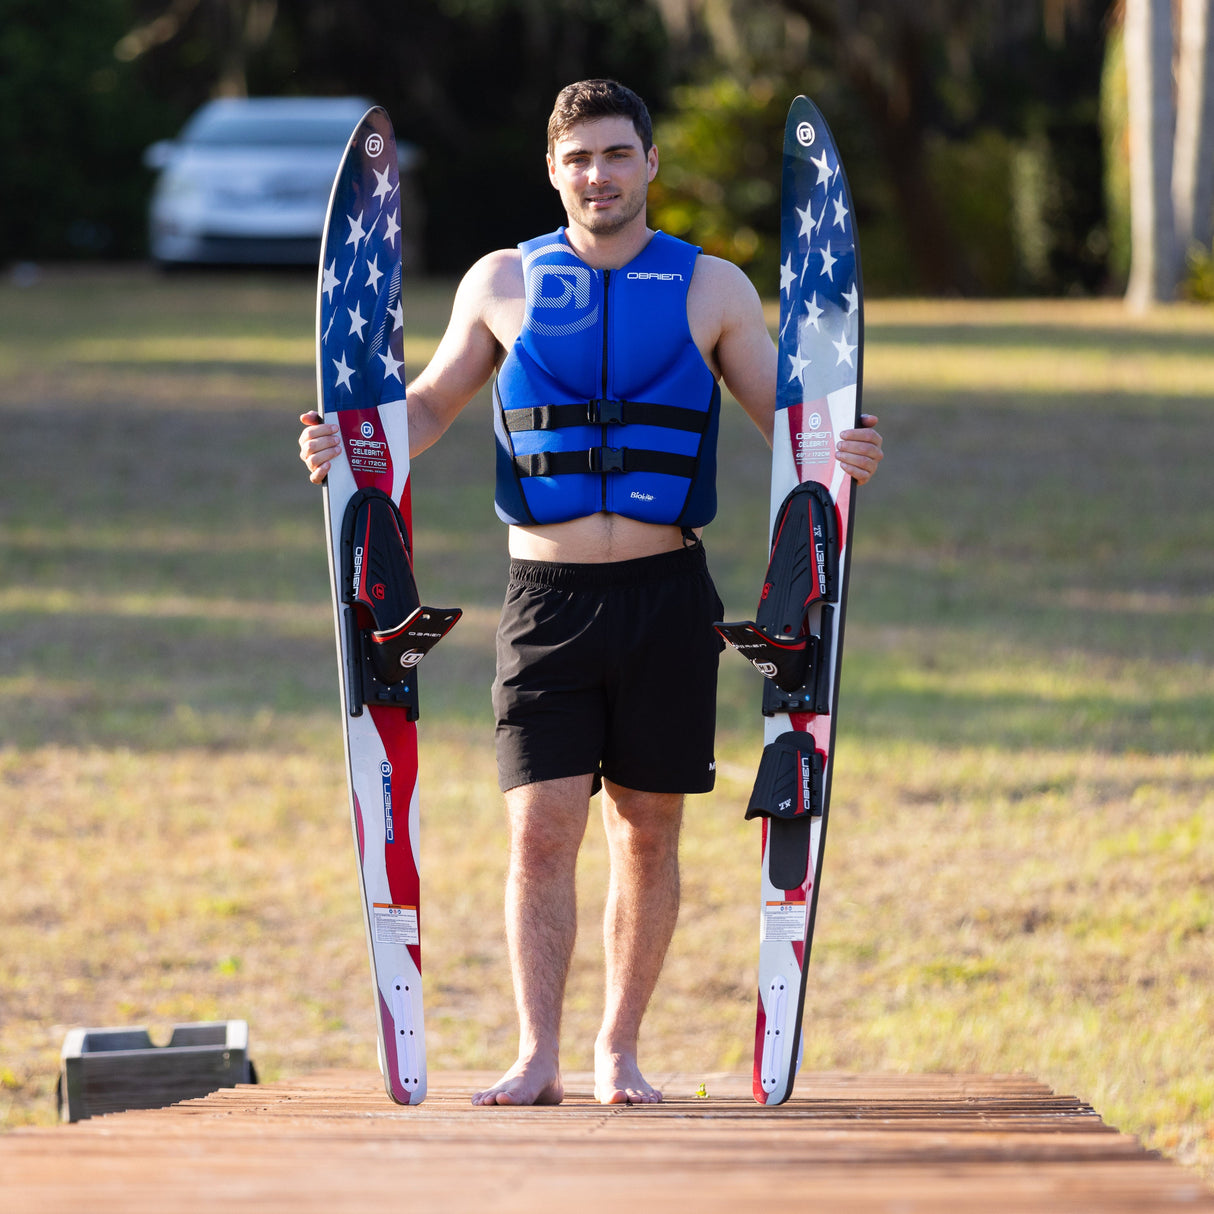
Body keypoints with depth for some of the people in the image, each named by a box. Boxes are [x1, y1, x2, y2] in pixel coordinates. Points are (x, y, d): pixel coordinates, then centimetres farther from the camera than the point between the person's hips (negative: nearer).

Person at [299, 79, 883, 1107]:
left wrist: (844, 454, -16)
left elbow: (787, 415, 6)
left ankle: (621, 1049, 17)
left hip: (665, 594, 1)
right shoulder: (503, 284, 6)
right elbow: (430, 406, 15)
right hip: (548, 595, 0)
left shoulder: (713, 289, 4)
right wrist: (350, 446, -4)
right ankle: (538, 1058, -6)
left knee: (648, 835, 6)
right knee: (541, 831, -8)